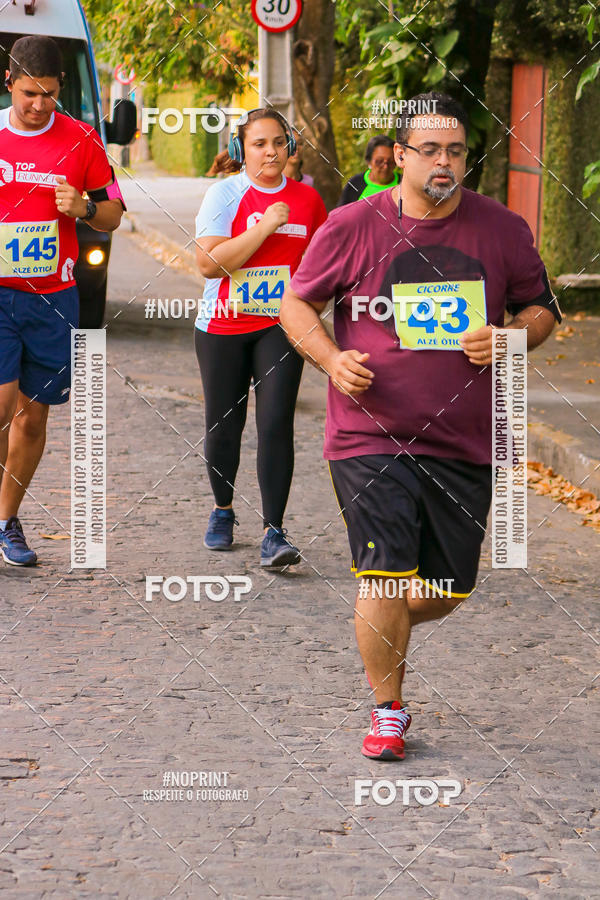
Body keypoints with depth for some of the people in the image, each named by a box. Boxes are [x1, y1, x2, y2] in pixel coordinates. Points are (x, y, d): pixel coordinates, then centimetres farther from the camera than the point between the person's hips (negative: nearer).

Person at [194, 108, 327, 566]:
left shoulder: (307, 198, 5)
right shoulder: (225, 194, -6)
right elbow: (210, 263, -17)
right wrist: (265, 226, -20)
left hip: (282, 326, 1)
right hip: (224, 326, -1)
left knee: (276, 424, -12)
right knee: (224, 425, 8)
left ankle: (275, 532, -12)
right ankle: (223, 512, 34)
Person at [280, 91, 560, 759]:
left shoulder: (502, 229, 2)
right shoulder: (351, 227, -3)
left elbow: (541, 308, 13)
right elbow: (295, 303, 7)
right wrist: (330, 357, -11)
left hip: (464, 445, 3)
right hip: (370, 436, -3)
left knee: (445, 593, 8)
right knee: (386, 575, -13)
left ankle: (379, 634, 42)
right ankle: (387, 714, 4)